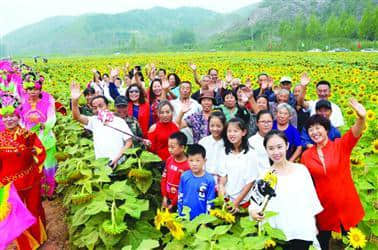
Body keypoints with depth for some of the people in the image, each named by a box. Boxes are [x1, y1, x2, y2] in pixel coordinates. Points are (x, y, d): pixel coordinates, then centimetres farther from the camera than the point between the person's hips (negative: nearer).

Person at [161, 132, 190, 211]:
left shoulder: (187, 166, -21)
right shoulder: (169, 160, 0)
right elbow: (164, 179, 5)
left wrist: (173, 204, -11)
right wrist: (164, 197, -1)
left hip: (178, 202, -6)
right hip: (168, 199, 6)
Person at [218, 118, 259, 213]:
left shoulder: (250, 154, -12)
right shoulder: (225, 153, 1)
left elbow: (250, 182, -9)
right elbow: (223, 175, 2)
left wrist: (237, 202, -10)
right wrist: (221, 186, -18)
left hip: (242, 201, -3)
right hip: (226, 199, 3)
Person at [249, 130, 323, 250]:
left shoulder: (301, 169, 1)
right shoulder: (265, 176, -4)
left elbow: (311, 198, 8)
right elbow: (256, 202, -8)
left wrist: (314, 226, 11)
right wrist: (253, 211, -29)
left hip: (304, 232, 1)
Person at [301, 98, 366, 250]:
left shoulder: (341, 146, -8)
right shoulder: (306, 156, -2)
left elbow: (354, 133, -28)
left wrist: (361, 118, -48)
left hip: (346, 204, -1)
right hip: (324, 207, 2)